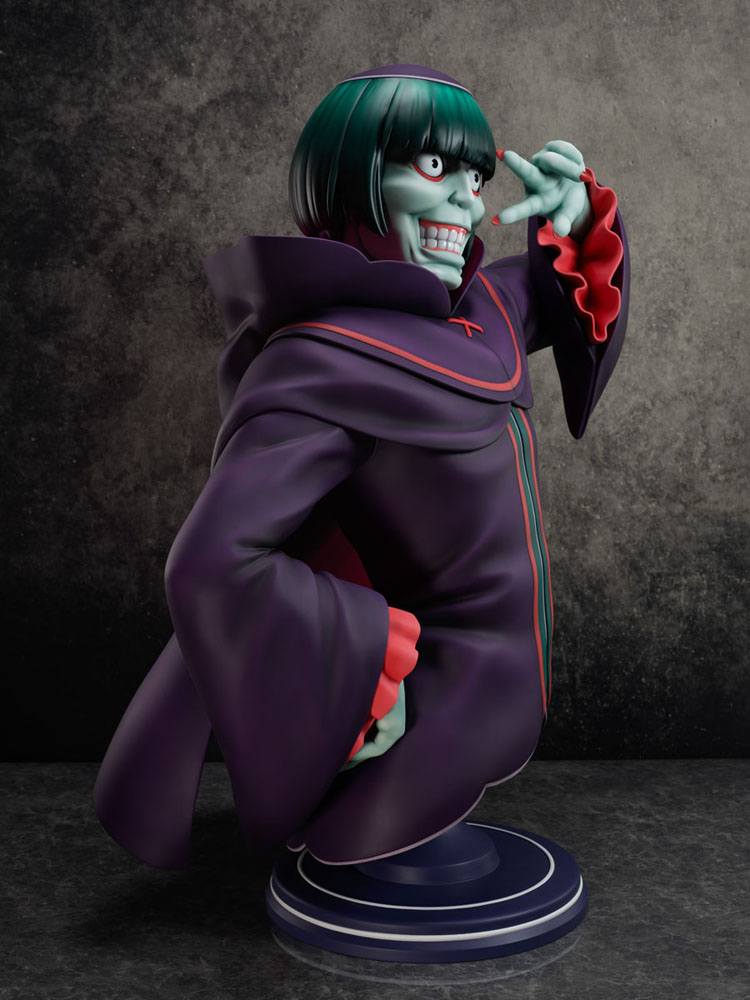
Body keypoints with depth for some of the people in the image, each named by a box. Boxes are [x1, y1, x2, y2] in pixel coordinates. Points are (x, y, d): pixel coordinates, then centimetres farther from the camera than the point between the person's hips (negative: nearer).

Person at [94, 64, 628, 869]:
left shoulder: (469, 307, -2)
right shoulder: (326, 361, -29)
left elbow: (562, 297, 18)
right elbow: (216, 566, -36)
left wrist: (580, 214, -5)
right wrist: (375, 669, -27)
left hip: (469, 674, 9)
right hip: (437, 702, -8)